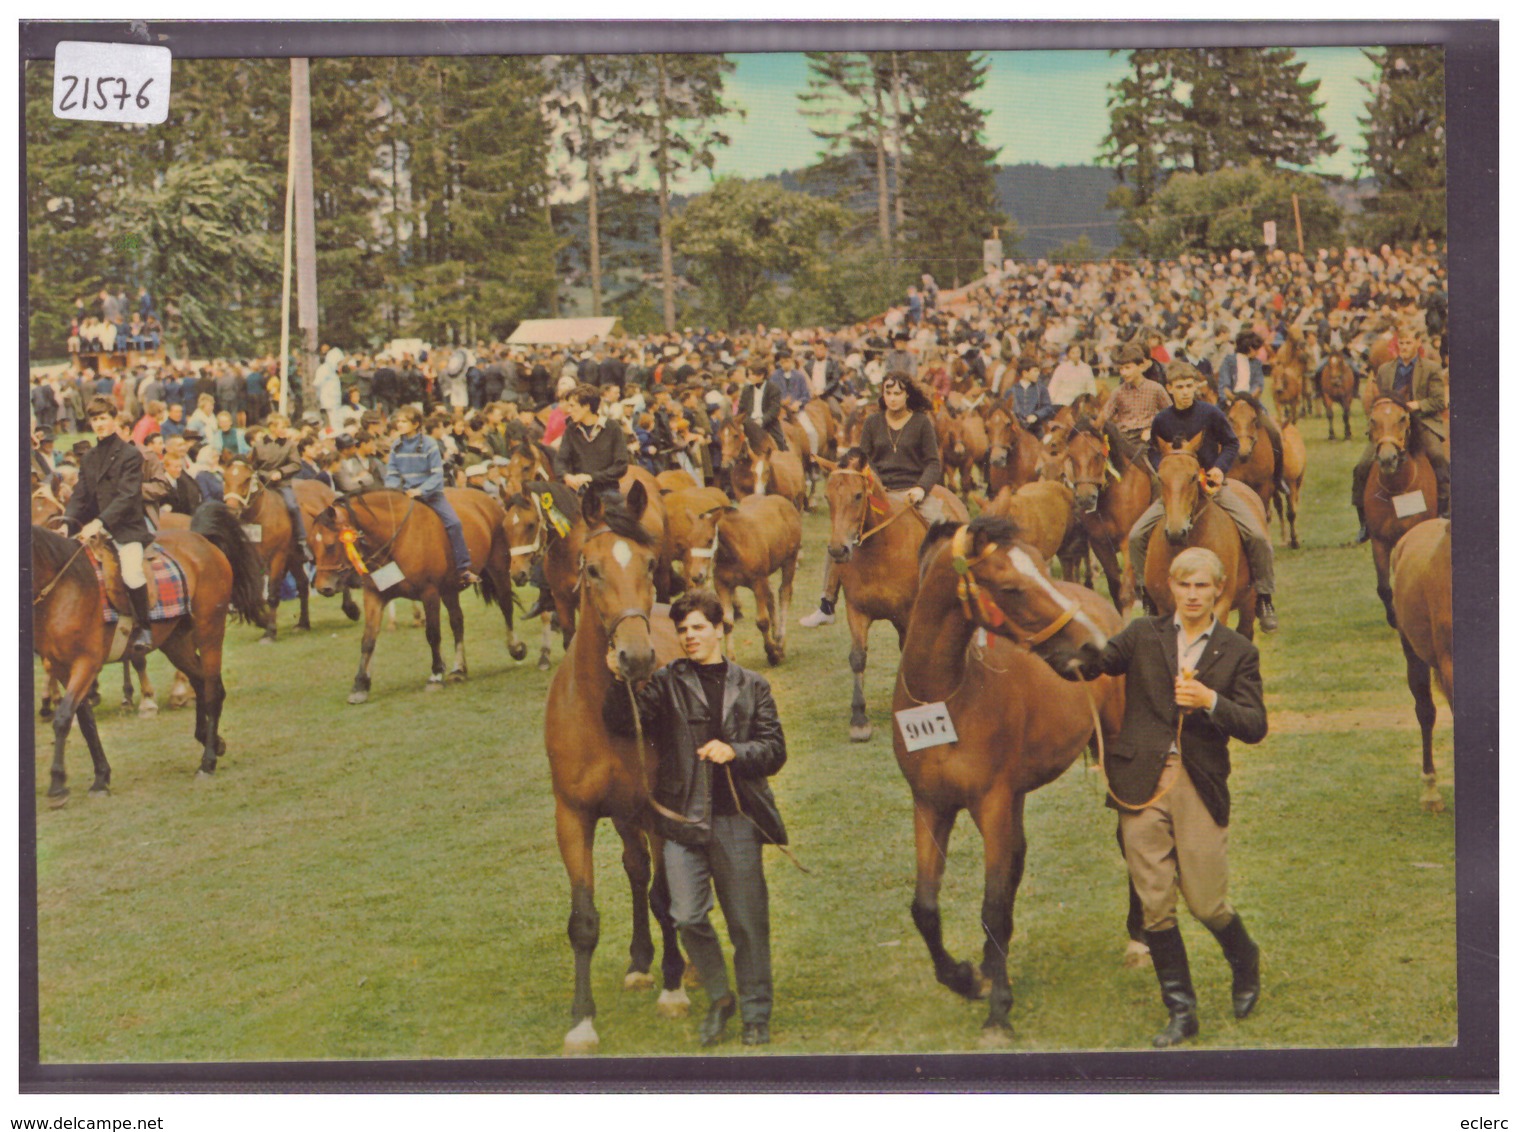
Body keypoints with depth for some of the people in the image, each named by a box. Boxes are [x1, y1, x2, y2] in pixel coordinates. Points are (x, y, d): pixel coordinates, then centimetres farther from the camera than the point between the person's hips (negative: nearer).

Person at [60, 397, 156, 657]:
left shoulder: (130, 455, -5)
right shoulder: (88, 459, 15)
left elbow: (127, 496, -15)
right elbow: (79, 496, 9)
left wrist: (100, 522, -25)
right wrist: (68, 522, -10)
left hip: (127, 529, -6)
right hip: (95, 530, 6)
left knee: (131, 575, -27)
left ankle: (143, 628, -7)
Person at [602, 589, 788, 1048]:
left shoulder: (751, 686, 9)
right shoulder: (666, 682, 6)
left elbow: (775, 750, 5)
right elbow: (624, 724, -7)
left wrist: (734, 752, -14)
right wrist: (620, 682, -24)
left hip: (737, 819, 0)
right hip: (683, 819, 0)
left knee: (748, 920, 5)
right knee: (687, 917, -4)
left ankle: (756, 1014, 19)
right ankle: (719, 997, 20)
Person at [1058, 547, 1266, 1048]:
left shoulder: (1238, 652, 7)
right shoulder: (1142, 636, 9)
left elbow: (1255, 726, -1)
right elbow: (1081, 667, 2)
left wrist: (1210, 702, -17)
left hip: (1201, 789, -1)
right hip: (1142, 784, 1)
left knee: (1207, 904, -1)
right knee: (1155, 906, 1)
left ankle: (1245, 961, 31)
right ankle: (1180, 1011, 13)